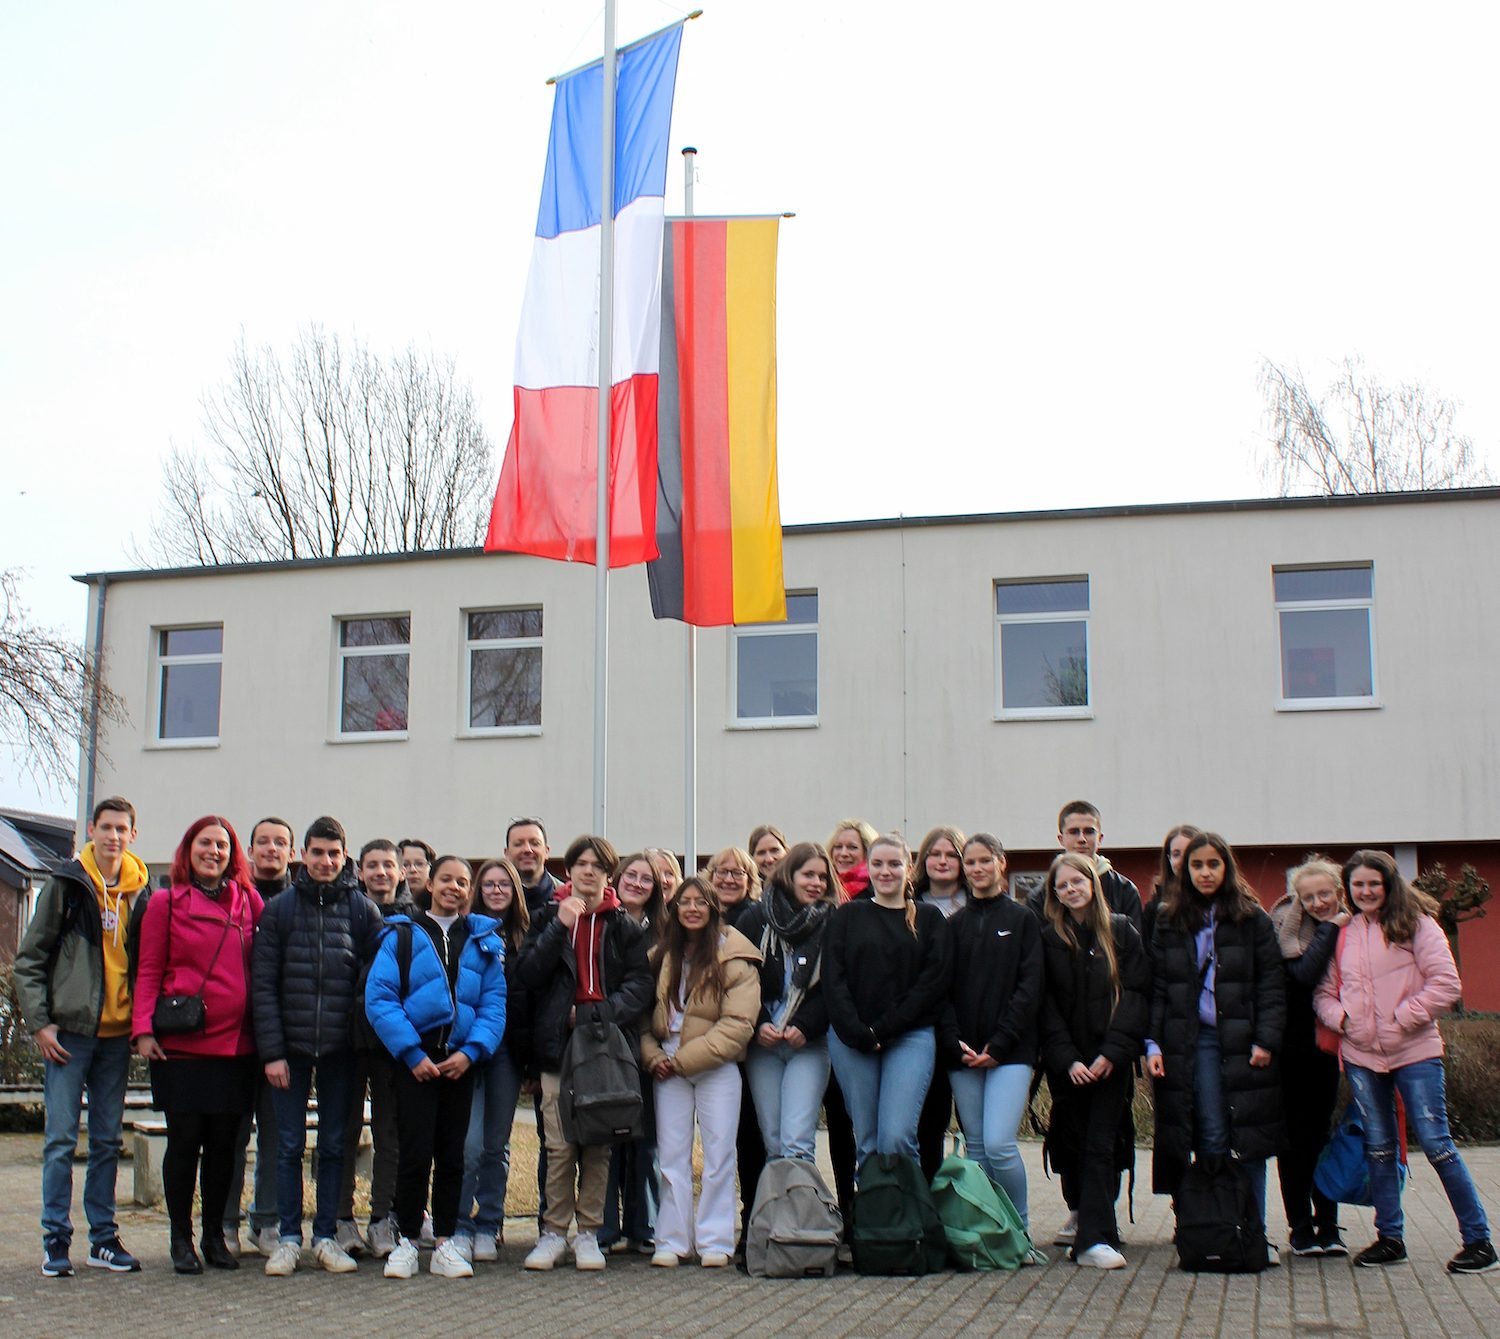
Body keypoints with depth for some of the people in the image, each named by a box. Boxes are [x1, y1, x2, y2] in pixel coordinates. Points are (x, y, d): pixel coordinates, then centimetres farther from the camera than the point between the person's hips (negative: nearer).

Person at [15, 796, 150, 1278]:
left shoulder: (140, 893, 8)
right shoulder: (66, 884, -1)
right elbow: (29, 959, 0)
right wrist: (39, 1021, -7)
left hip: (117, 1035, 3)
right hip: (69, 1030, -3)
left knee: (108, 1141, 8)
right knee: (62, 1138, -3)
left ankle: (103, 1236, 15)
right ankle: (56, 1239, 4)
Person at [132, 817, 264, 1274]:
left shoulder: (249, 901, 9)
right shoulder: (166, 903, 3)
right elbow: (149, 971, 0)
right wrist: (143, 1029, -10)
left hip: (235, 1043, 2)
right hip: (181, 1043, -2)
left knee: (224, 1142, 7)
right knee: (185, 1139, 2)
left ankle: (215, 1236, 18)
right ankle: (181, 1239, 13)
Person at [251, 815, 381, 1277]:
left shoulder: (362, 909, 3)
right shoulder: (281, 908, 1)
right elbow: (263, 983, -2)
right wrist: (272, 1050, -8)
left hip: (340, 1048, 1)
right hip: (292, 1044, -1)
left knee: (334, 1146, 7)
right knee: (289, 1145, 3)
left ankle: (326, 1238, 16)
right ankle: (288, 1239, 11)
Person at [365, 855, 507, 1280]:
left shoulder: (484, 939, 9)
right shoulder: (402, 935, 1)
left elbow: (494, 1002, 4)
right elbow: (379, 998, -7)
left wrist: (471, 1051, -10)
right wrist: (411, 1053, -14)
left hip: (460, 1060, 3)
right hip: (415, 1057, -3)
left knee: (452, 1153, 7)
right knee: (415, 1150, -5)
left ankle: (444, 1244, 15)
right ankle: (407, 1241, 9)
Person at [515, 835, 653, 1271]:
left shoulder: (625, 925, 9)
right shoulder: (549, 917, 11)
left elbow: (640, 985, 1)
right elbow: (527, 974, -1)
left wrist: (597, 1014, -15)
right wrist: (561, 927, -10)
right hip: (558, 1044, 0)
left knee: (599, 1144, 1)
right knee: (558, 1145, -4)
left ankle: (589, 1232, 11)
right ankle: (554, 1231, 7)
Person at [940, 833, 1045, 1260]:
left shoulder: (1022, 920, 5)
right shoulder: (954, 924, 13)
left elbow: (1029, 988, -2)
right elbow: (941, 989, 8)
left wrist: (999, 1044, -11)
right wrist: (955, 1043, -7)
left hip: (1010, 1052, -3)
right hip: (962, 1051, 3)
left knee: (999, 1144, -14)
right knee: (976, 1146, 3)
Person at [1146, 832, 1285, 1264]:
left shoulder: (1253, 919, 5)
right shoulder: (1169, 921, 10)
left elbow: (1272, 985, 1)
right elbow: (1156, 988, 8)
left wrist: (1266, 1040, -8)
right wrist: (1152, 1043, -1)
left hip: (1244, 1042, -1)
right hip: (1194, 1043, 1)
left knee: (1250, 1141, 0)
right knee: (1211, 1140, -2)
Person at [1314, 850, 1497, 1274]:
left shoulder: (1416, 924, -2)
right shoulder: (1344, 934, 11)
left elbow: (1446, 983, -9)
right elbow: (1325, 990, 16)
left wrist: (1404, 1017, -12)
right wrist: (1339, 1015, -3)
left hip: (1415, 1051, -4)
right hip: (1360, 1055, 5)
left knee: (1435, 1142, -6)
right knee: (1378, 1148, 10)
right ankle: (1390, 1238, 20)